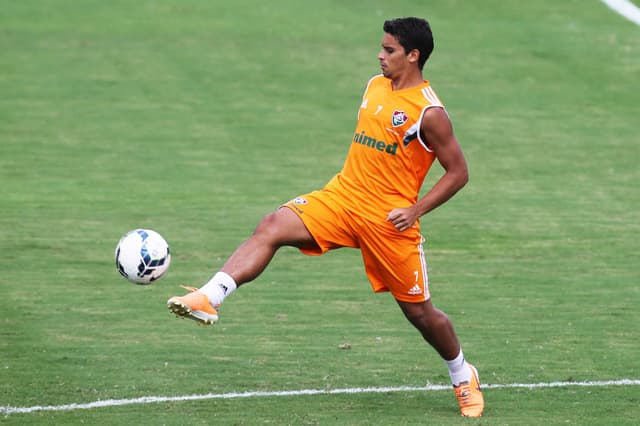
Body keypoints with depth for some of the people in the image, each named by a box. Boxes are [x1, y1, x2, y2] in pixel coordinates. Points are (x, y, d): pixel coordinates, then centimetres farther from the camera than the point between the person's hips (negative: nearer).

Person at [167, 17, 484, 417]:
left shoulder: (429, 112, -13)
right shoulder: (375, 86, 8)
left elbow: (458, 172, -9)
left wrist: (415, 210, -16)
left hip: (389, 220, -5)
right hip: (341, 197, 6)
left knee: (419, 311, 6)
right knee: (272, 226, -20)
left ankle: (463, 377, 33)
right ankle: (208, 299, -32)